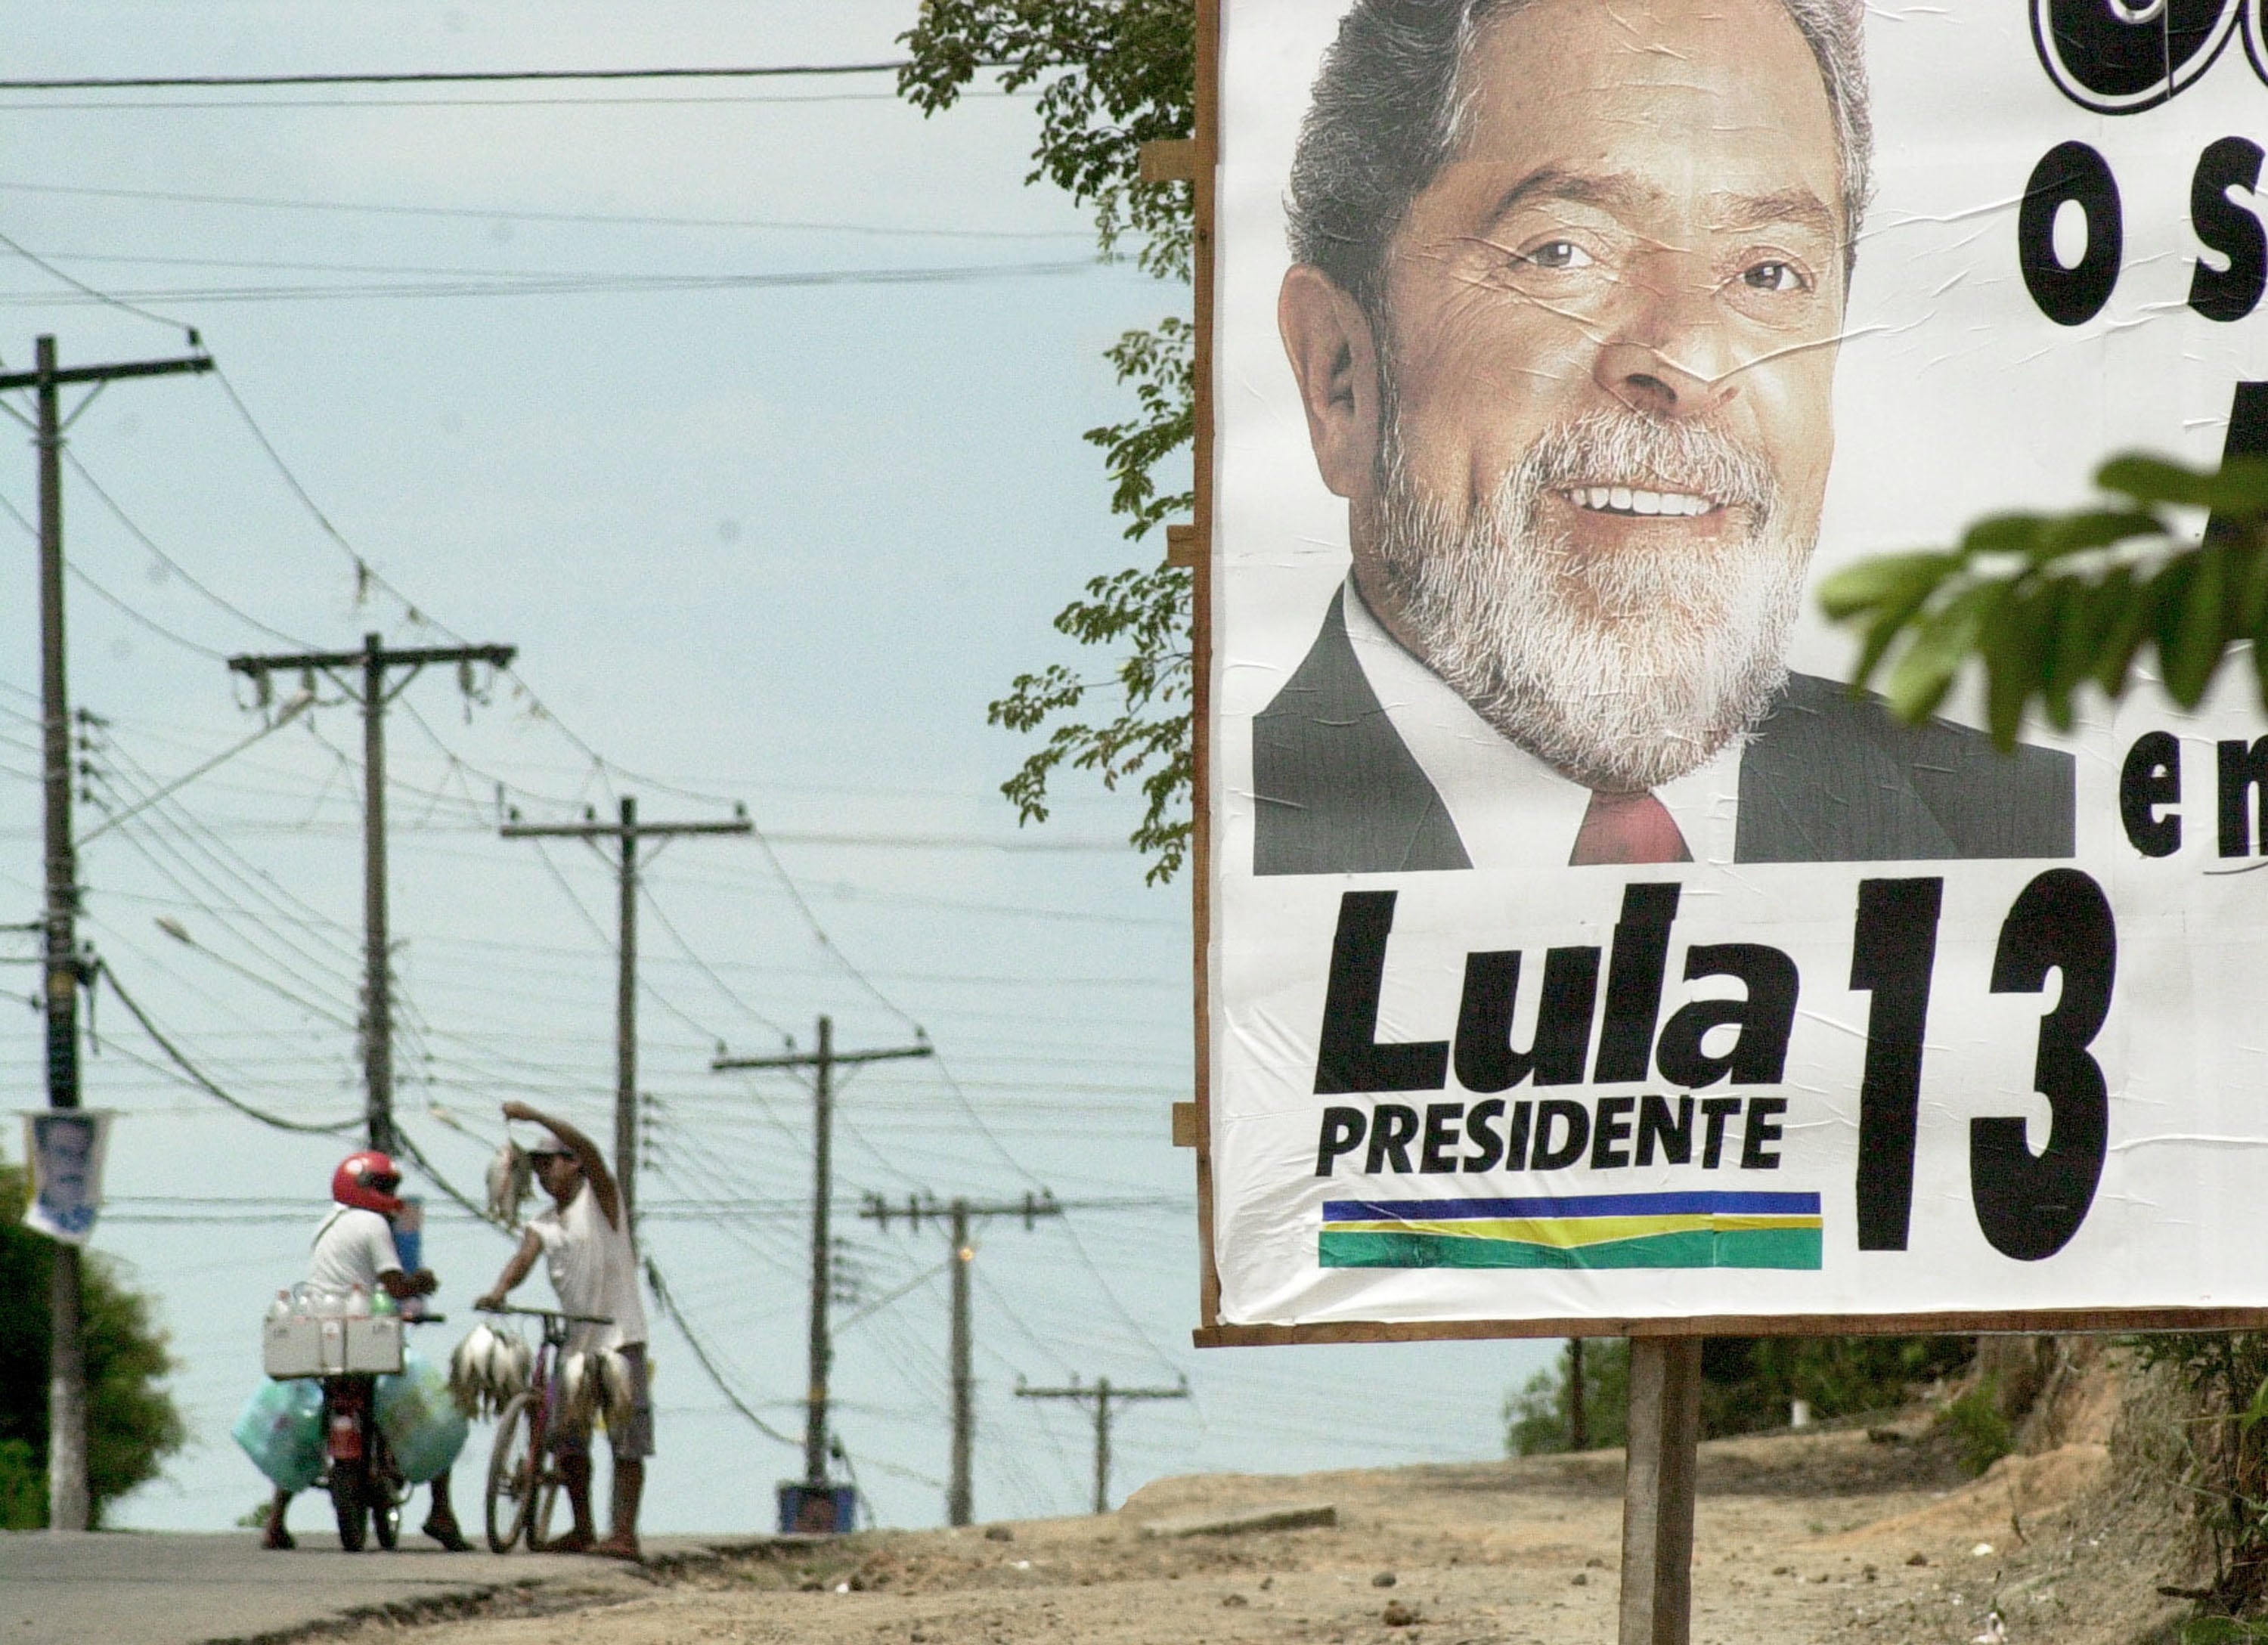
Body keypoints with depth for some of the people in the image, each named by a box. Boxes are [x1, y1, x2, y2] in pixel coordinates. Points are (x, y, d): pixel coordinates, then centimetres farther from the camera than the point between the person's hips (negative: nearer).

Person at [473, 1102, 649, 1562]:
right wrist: (498, 1292, -27)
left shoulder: (600, 1198, -3)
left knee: (627, 1439, -7)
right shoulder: (542, 1225, 12)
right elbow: (524, 1258, -6)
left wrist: (534, 1116, -28)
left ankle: (624, 1534, -9)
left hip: (619, 1337, -7)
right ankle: (583, 1530, 18)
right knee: (566, 1435, 8)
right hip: (574, 1341, 7)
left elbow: (589, 1151, -20)